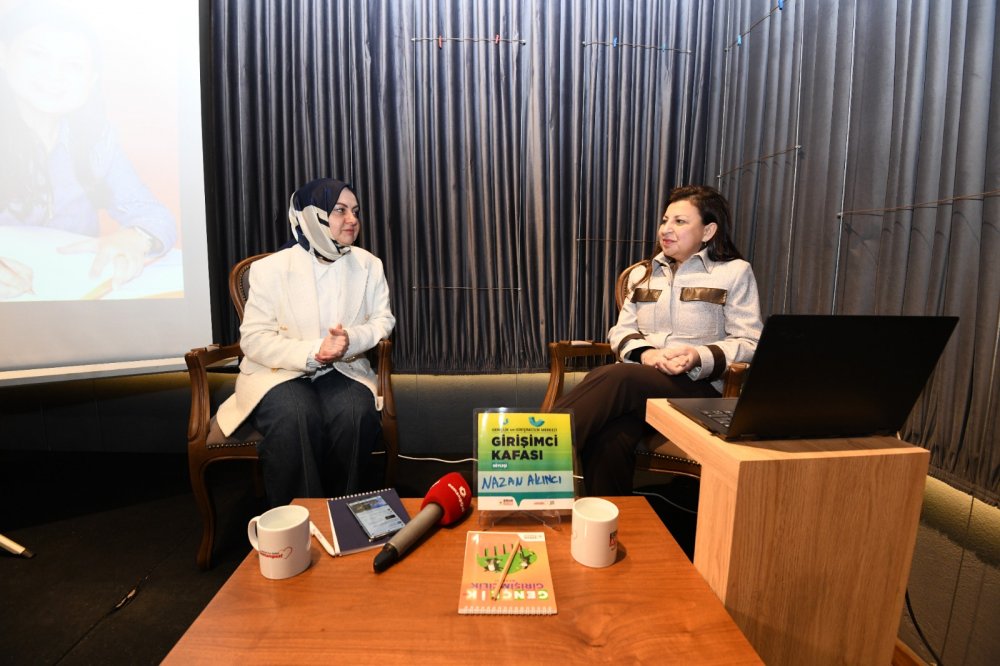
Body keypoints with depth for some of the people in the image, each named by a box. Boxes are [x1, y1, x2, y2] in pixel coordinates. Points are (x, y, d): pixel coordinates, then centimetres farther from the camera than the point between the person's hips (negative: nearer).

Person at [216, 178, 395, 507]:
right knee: (296, 418, -34)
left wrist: (350, 340, -19)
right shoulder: (270, 268, -5)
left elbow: (383, 320, 4)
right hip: (279, 372, -2)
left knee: (356, 413, -30)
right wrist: (313, 353, -23)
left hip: (341, 370, 2)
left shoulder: (369, 264, 4)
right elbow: (254, 338, -7)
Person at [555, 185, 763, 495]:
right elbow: (621, 331, 14)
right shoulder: (643, 274, 21)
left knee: (614, 376, -36)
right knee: (607, 440, -34)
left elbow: (749, 344, 2)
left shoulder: (734, 272, 8)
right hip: (639, 383, 3)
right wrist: (644, 352, -10)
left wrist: (700, 357, -18)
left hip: (699, 388, -3)